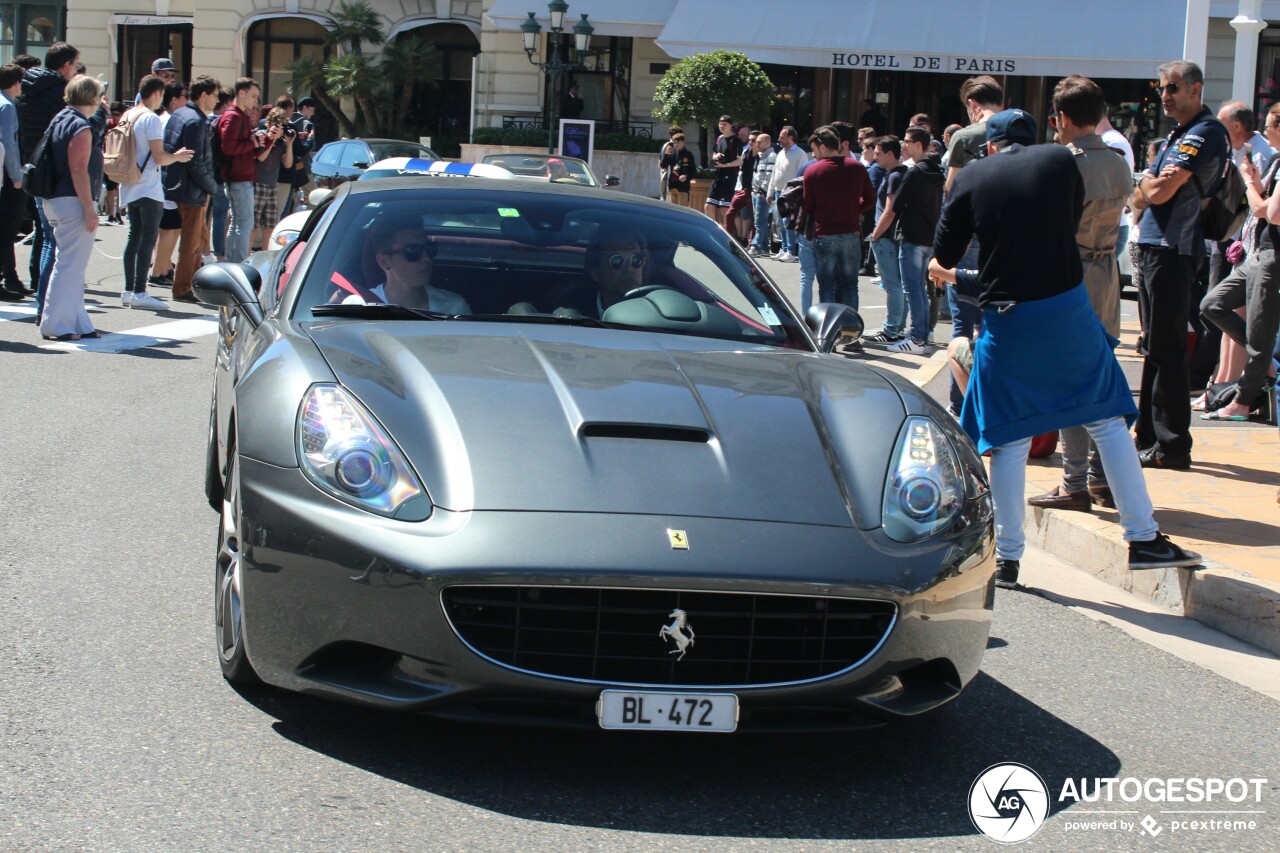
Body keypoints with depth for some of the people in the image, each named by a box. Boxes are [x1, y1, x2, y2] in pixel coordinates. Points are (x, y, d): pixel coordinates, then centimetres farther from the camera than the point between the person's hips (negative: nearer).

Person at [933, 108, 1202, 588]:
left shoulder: (971, 179, 2)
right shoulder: (1061, 161, 3)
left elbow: (943, 259, 6)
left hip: (1006, 320, 0)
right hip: (1067, 306, 0)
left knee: (1010, 438, 8)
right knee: (1107, 418, 10)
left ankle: (1008, 558, 10)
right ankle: (1142, 538, 10)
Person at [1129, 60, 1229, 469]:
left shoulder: (1205, 133, -13)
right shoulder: (1177, 134, 19)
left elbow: (1160, 191, -20)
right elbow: (1140, 198, 19)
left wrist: (1151, 183, 1)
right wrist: (1153, 184, -1)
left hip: (1174, 248, -10)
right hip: (1155, 247, 10)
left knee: (1166, 350, -8)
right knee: (1155, 347, 13)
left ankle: (1172, 446, -5)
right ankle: (1151, 437, 20)